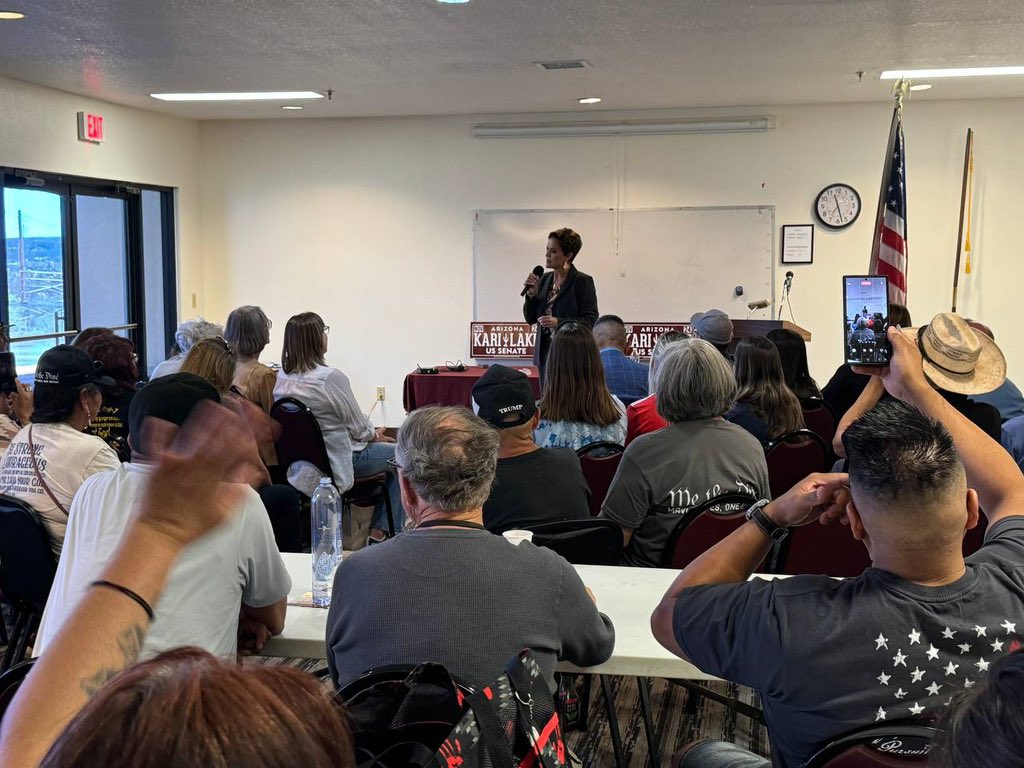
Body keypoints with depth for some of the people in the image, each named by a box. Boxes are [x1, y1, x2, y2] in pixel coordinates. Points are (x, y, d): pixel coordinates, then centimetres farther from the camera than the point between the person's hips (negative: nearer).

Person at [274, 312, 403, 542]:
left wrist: (370, 433, 12)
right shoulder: (331, 378, -27)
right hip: (339, 460, -8)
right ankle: (379, 532, 18)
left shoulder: (281, 378, -4)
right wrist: (374, 434, 8)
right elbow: (358, 426, -15)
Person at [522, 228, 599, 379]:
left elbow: (591, 321, -10)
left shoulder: (583, 281, -6)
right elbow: (530, 319, 14)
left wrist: (559, 322, -21)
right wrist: (531, 295, -3)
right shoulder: (544, 279, 12)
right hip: (545, 352, 6)